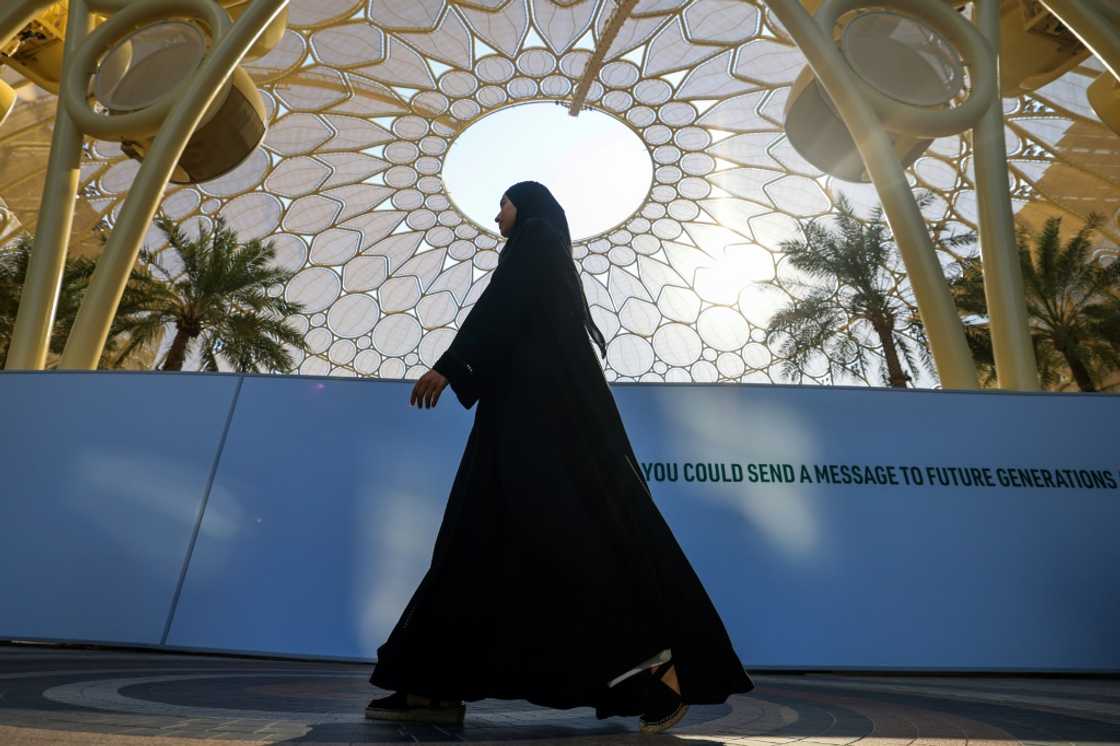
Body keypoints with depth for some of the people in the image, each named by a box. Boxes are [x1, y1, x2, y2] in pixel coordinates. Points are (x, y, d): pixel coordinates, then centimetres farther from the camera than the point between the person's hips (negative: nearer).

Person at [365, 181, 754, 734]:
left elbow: (500, 307, -9)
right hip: (537, 399, 10)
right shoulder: (549, 259, 31)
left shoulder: (535, 237, 5)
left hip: (544, 396, -9)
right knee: (485, 528, -1)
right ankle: (439, 684, -3)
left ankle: (658, 663, -11)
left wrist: (449, 366, -14)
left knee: (572, 519, -16)